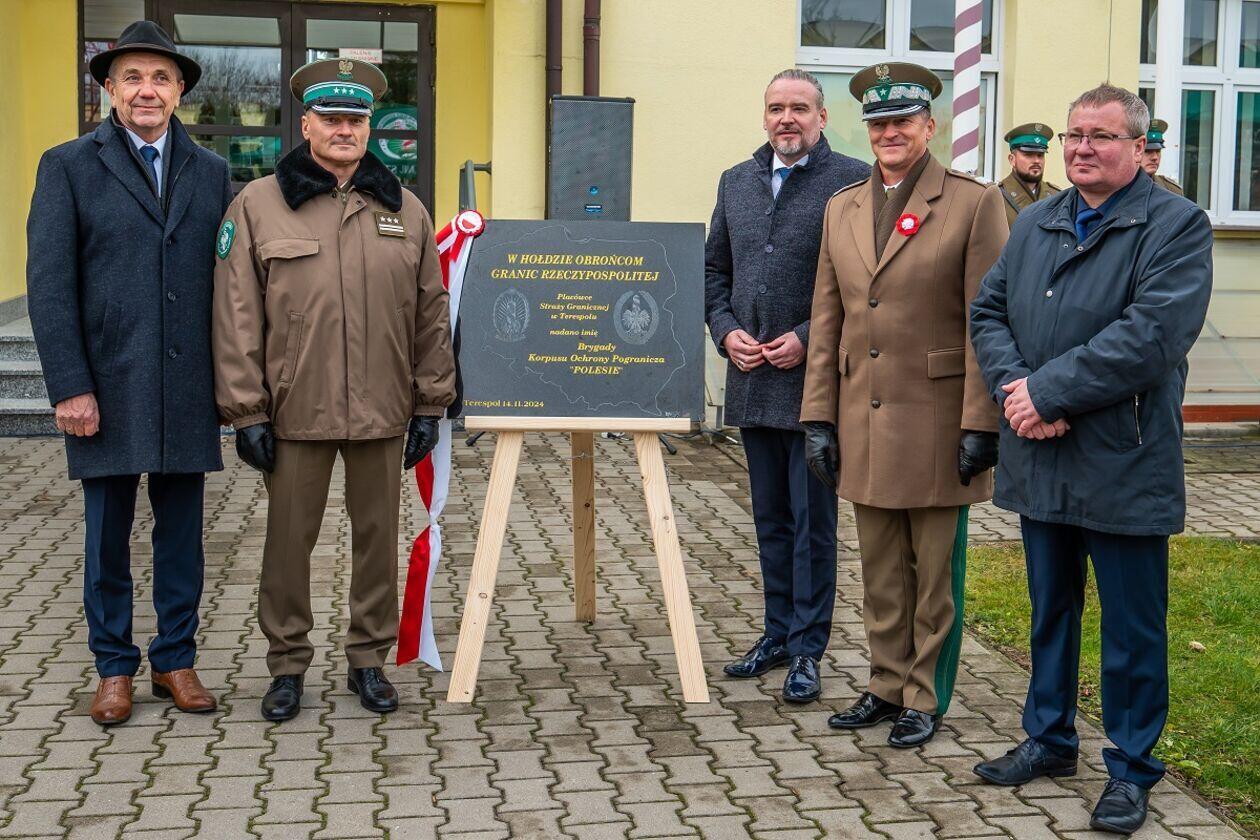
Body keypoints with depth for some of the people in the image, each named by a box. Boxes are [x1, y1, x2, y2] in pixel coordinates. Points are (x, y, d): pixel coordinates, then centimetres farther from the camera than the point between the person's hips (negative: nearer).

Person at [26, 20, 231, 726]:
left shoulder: (212, 173, 9)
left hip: (188, 392, 2)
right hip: (107, 390, -2)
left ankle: (176, 660, 23)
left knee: (182, 531, 10)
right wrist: (70, 387, -10)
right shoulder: (70, 166, 1)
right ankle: (115, 667, 22)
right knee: (108, 533, 8)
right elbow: (49, 284, -4)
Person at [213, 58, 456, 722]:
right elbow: (236, 318, -2)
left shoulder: (405, 211, 7)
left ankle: (369, 658, 26)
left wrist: (430, 404, 6)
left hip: (383, 412, 2)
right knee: (288, 541, 7)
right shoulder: (257, 206, 0)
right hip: (295, 412, -2)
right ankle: (287, 665, 23)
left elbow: (431, 315, 9)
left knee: (377, 536, 11)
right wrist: (246, 411, -6)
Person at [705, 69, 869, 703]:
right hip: (752, 380, 6)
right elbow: (715, 269, 17)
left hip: (814, 381, -6)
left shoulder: (850, 181, -7)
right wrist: (725, 331, 1)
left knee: (812, 521, 1)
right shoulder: (737, 182, 13)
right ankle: (778, 633, 28)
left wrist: (808, 339, -16)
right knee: (770, 519, 16)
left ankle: (807, 650, 11)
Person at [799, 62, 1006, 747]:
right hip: (864, 425, 5)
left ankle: (926, 697, 20)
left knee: (934, 575, 7)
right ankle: (888, 685, 28)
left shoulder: (974, 203, -5)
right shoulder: (842, 209, 11)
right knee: (880, 575, 14)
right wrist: (819, 417, 6)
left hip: (937, 423, -5)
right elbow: (827, 322, 11)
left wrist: (980, 424, -13)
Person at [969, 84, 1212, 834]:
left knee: (1132, 629, 6)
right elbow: (989, 311, 7)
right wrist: (1016, 390, -11)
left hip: (1123, 465, -6)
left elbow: (1151, 336, -21)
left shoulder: (1177, 226, -9)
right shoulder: (1035, 223, 12)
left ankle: (1131, 769, 21)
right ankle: (1050, 739, 35)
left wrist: (1048, 392, -20)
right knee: (1051, 612, 19)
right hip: (1040, 459, 6)